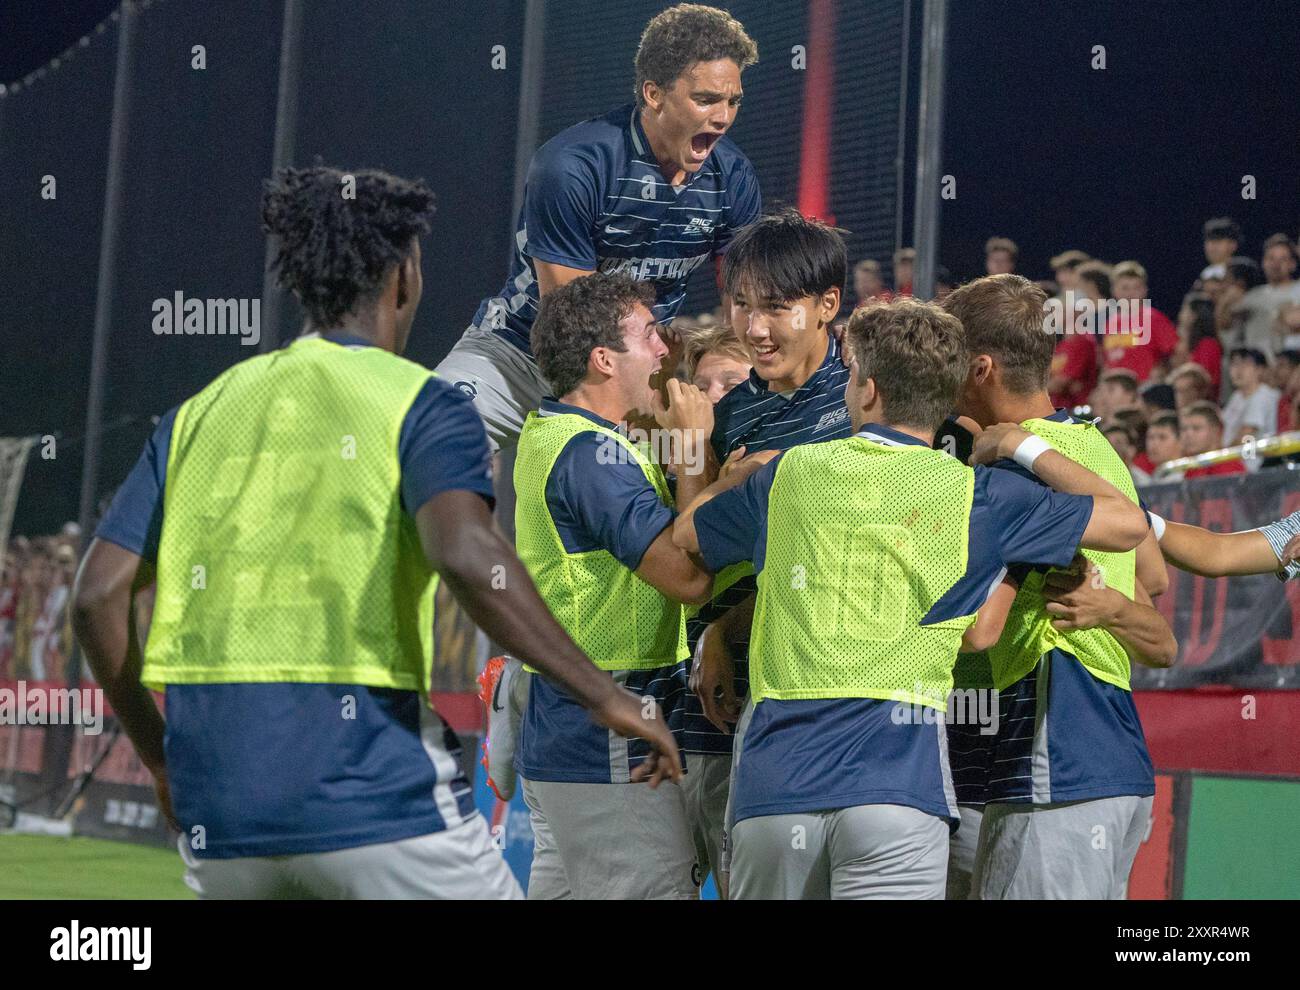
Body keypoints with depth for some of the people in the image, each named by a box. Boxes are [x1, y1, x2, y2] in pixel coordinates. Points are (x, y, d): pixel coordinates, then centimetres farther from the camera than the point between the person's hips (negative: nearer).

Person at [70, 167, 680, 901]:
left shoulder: (199, 416, 16)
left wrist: (160, 757, 21)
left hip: (218, 813, 6)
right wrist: (607, 697, -16)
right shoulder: (419, 404, 0)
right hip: (377, 793, -5)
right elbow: (468, 556, -19)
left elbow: (99, 595, 10)